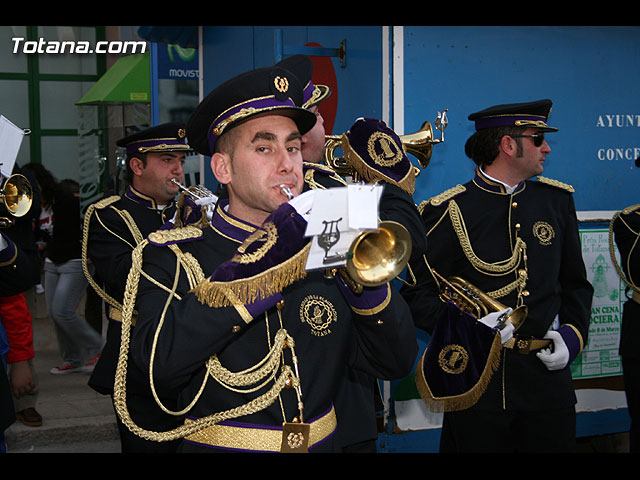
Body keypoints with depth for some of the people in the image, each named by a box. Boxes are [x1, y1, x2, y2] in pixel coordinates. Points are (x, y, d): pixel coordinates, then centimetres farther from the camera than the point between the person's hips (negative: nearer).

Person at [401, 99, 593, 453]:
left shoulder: (557, 200, 10)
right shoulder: (449, 211, -5)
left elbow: (575, 284, 18)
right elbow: (416, 292, -6)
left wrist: (573, 333, 2)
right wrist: (468, 325, -19)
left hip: (548, 375, 4)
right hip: (477, 381, -4)